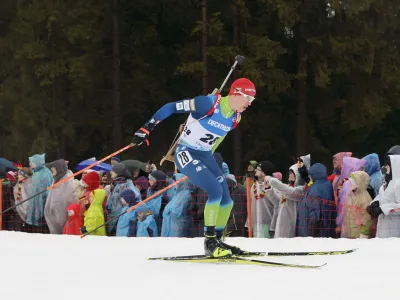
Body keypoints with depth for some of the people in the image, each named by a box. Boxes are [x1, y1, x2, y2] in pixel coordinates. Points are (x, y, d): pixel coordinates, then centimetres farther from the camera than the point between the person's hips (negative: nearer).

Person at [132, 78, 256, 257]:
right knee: (216, 191, -21)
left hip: (205, 155, 8)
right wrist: (146, 128, -17)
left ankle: (217, 241, 20)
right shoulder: (209, 103, -22)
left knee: (226, 200, 2)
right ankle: (210, 242, -11)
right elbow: (170, 107, -18)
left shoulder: (235, 117, 1)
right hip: (186, 153, -8)